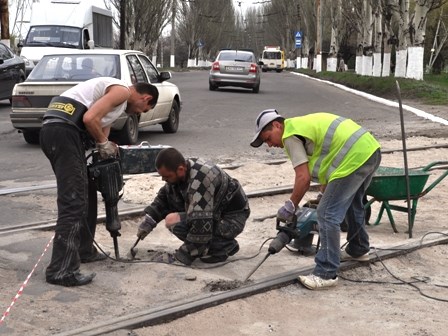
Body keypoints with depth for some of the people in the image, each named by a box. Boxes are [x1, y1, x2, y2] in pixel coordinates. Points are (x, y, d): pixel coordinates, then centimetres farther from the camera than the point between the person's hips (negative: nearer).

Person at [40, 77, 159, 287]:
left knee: (85, 193, 21)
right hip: (63, 131, -10)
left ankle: (83, 251, 31)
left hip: (54, 130, 10)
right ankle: (61, 270, -12)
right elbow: (89, 119, -14)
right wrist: (103, 143, 1)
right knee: (73, 201, -11)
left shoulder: (114, 96, 30)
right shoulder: (122, 91, -1)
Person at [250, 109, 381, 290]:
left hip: (354, 158, -11)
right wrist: (325, 196, 24)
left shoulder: (290, 134, -7)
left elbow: (303, 178, -13)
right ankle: (358, 249, 49)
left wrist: (289, 208, -3)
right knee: (352, 202, 30)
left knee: (327, 215, -7)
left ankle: (326, 274, -5)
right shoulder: (302, 125, 22)